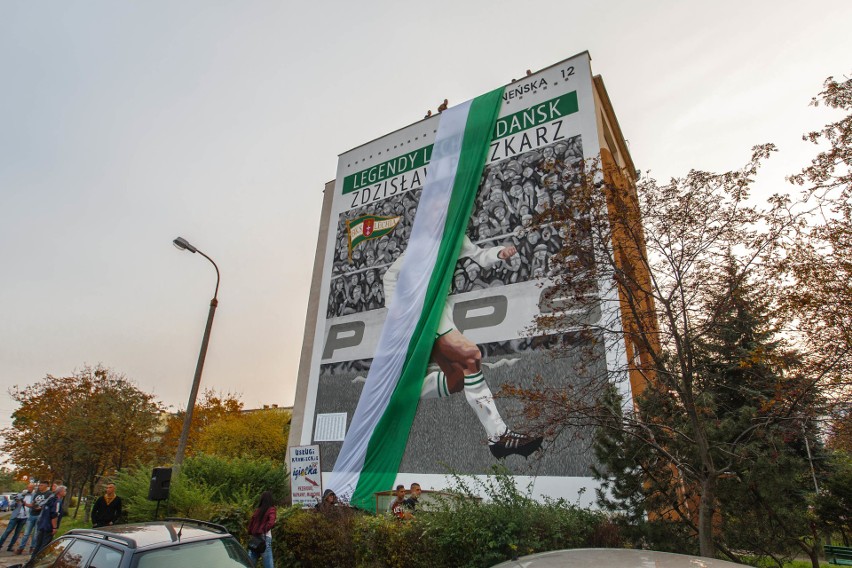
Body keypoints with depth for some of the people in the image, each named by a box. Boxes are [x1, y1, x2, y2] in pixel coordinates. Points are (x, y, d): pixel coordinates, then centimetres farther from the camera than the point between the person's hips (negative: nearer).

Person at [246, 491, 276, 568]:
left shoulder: (257, 510, 11)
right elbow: (271, 523, -18)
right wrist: (264, 530, -8)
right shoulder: (271, 509, -5)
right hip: (265, 537, -5)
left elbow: (251, 522, 13)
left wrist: (250, 534, 18)